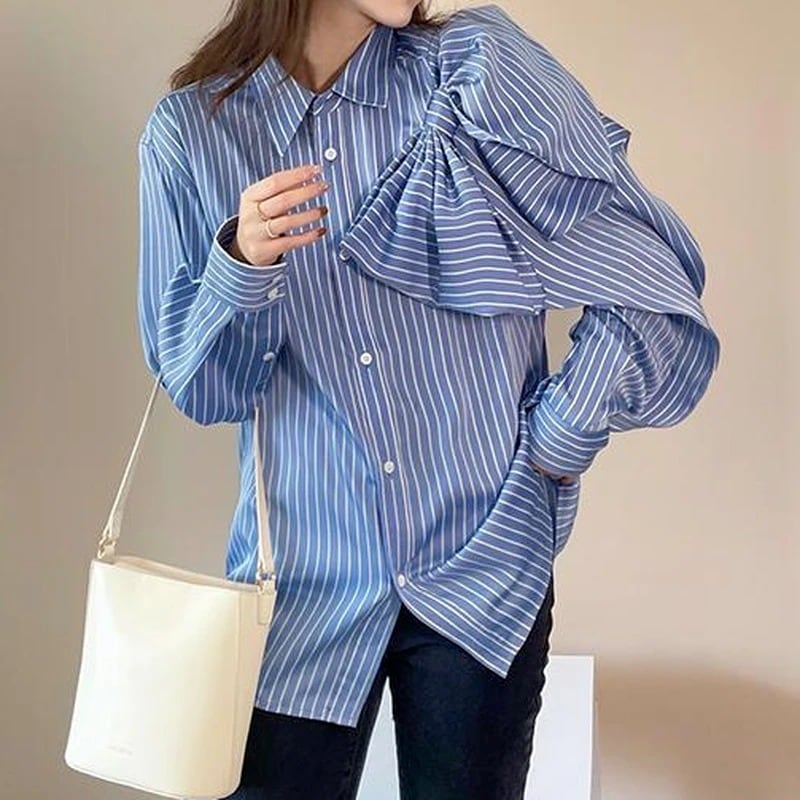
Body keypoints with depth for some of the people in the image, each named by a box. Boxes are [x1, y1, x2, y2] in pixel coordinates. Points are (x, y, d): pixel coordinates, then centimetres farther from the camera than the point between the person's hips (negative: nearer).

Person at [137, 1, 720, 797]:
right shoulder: (192, 129, -1)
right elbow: (201, 391, 0)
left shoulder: (478, 67, -3)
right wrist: (241, 263, -18)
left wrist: (560, 445, -4)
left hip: (484, 568, 0)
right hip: (305, 578, 0)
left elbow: (648, 273, -3)